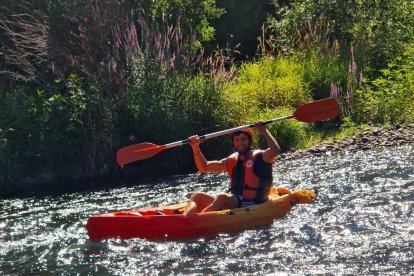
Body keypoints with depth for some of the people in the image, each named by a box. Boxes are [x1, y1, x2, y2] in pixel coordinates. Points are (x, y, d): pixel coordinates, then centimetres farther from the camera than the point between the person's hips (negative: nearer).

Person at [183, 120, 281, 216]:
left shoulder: (259, 157, -3)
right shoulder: (232, 161, 14)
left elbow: (275, 150, -25)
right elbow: (204, 167, 14)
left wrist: (264, 130, -15)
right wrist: (195, 147, 1)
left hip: (253, 206, -7)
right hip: (233, 203, 7)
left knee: (223, 197, -32)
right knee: (197, 196, -6)